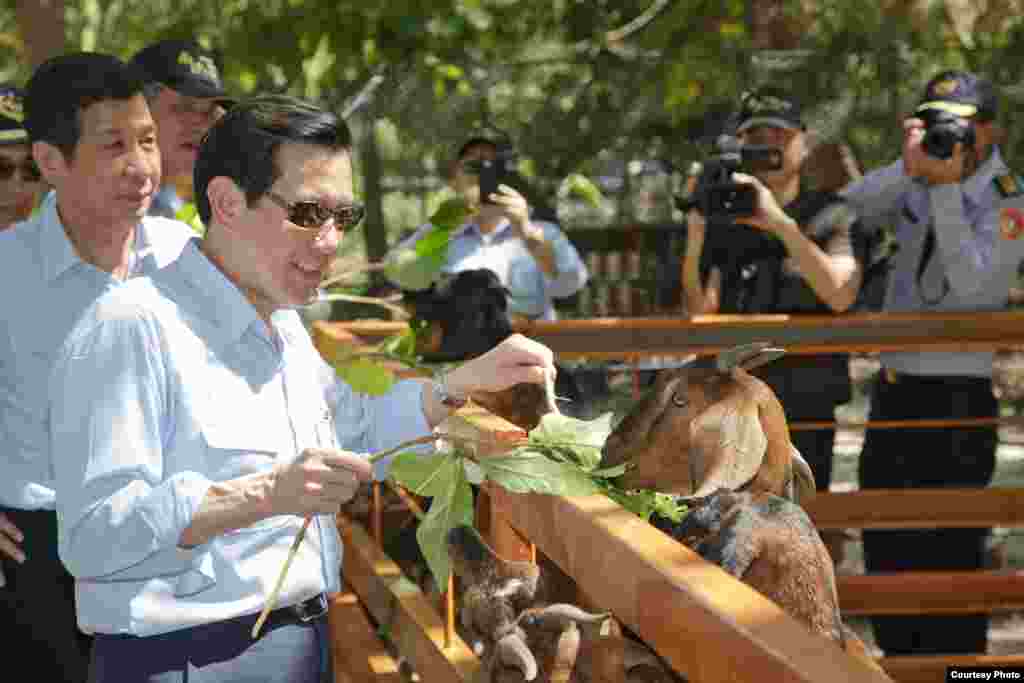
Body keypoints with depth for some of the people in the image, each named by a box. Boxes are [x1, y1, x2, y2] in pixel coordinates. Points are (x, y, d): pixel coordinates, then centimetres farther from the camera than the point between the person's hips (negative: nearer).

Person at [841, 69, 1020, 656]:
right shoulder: (913, 186, 9)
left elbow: (971, 283, -22)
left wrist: (947, 188, -23)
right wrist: (907, 169, -19)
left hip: (957, 396, -7)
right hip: (894, 389, 7)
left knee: (949, 556, -4)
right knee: (887, 549, 16)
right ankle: (903, 665, 30)